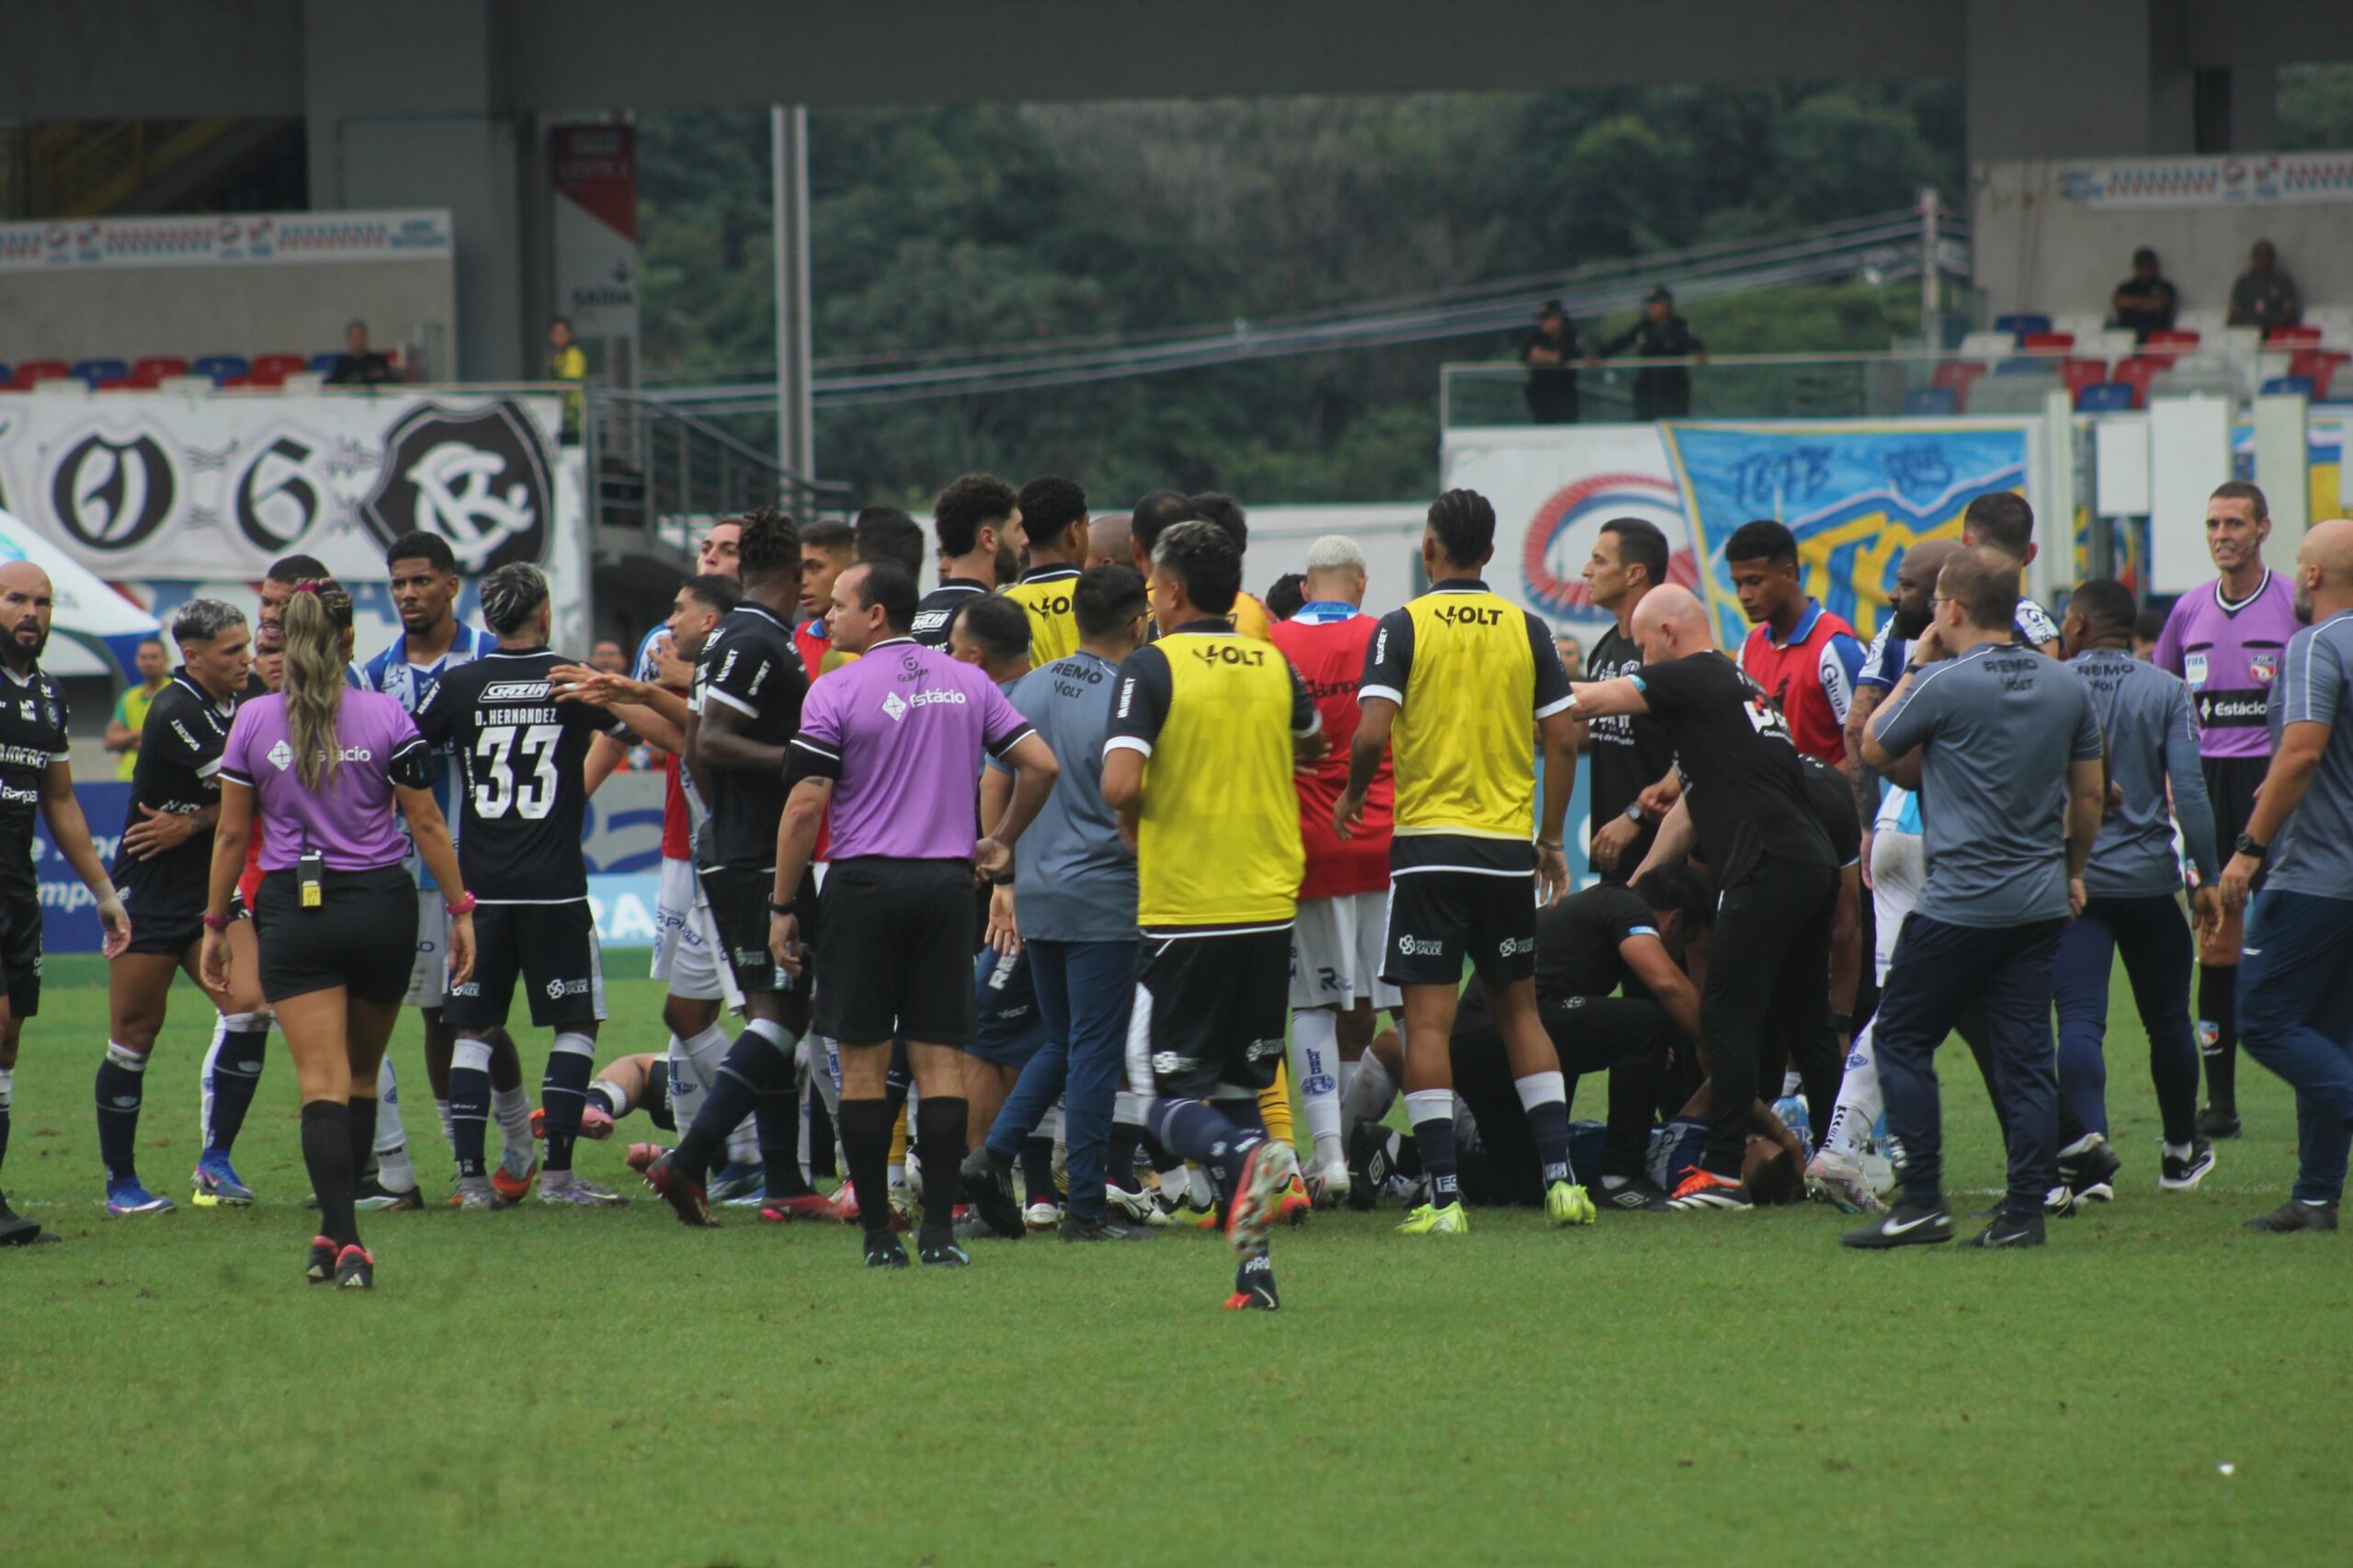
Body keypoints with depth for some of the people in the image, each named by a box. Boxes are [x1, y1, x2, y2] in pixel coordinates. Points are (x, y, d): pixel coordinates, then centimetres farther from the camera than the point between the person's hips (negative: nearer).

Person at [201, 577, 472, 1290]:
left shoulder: (253, 722, -3)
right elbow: (426, 823, -2)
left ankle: (342, 1240, -17)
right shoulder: (386, 718, -5)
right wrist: (460, 909, 6)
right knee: (362, 1075, 17)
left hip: (293, 911, -1)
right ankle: (339, 1228, 20)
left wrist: (215, 924, 12)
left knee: (323, 1083, -4)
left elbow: (231, 834, 3)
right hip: (381, 906, 1)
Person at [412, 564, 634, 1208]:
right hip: (554, 887, -2)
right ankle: (557, 1171, 1)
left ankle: (472, 1175, 0)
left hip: (478, 888, 2)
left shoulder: (457, 685, 0)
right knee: (576, 1024, 8)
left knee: (472, 1029, 7)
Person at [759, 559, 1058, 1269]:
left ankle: (878, 1232, 2)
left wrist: (782, 905, -2)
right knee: (938, 1059, 4)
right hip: (946, 881, 4)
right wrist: (1000, 839, 19)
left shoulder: (835, 691, -7)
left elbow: (806, 805, -9)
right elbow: (1040, 764, 5)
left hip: (865, 883, -4)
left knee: (863, 1062, 3)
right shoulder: (966, 684, 7)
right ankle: (939, 1230, -2)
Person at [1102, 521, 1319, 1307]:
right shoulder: (1273, 666, 8)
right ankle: (1254, 1270, 2)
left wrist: (1133, 823, 2)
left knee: (1170, 1097, 2)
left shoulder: (1153, 666, -8)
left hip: (1184, 910, -5)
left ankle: (1245, 1155, -30)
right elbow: (1311, 743, 28)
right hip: (1269, 909, 5)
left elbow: (1120, 784, -19)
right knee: (1238, 1087, 13)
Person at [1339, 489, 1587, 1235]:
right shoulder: (1525, 629, 4)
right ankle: (1559, 1178, 6)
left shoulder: (1403, 627, -5)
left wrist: (1352, 796, 6)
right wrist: (1552, 842, 13)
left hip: (1430, 843, -3)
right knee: (1520, 1012, 13)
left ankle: (1444, 1197, -6)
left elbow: (1373, 733, -14)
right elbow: (1561, 740, 3)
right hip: (1509, 845, 3)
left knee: (1428, 1021, -1)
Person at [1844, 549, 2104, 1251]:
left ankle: (1922, 1202, -1)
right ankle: (2026, 1210, 2)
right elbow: (2090, 793, 14)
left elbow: (1875, 750, 3)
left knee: (1903, 1041, 5)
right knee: (2025, 1055, 6)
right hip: (2040, 900, 6)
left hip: (1959, 901, -6)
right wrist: (2072, 871, 27)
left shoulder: (1943, 685, -12)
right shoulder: (2065, 686, 6)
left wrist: (1915, 666, 10)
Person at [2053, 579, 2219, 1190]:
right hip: (2148, 879, 1)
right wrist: (2207, 876, 0)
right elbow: (2188, 790, -6)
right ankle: (2181, 1151, 27)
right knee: (2167, 1019, 15)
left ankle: (2086, 1131, -32)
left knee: (2079, 1018, -7)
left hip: (2069, 880, -1)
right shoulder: (2165, 691, -1)